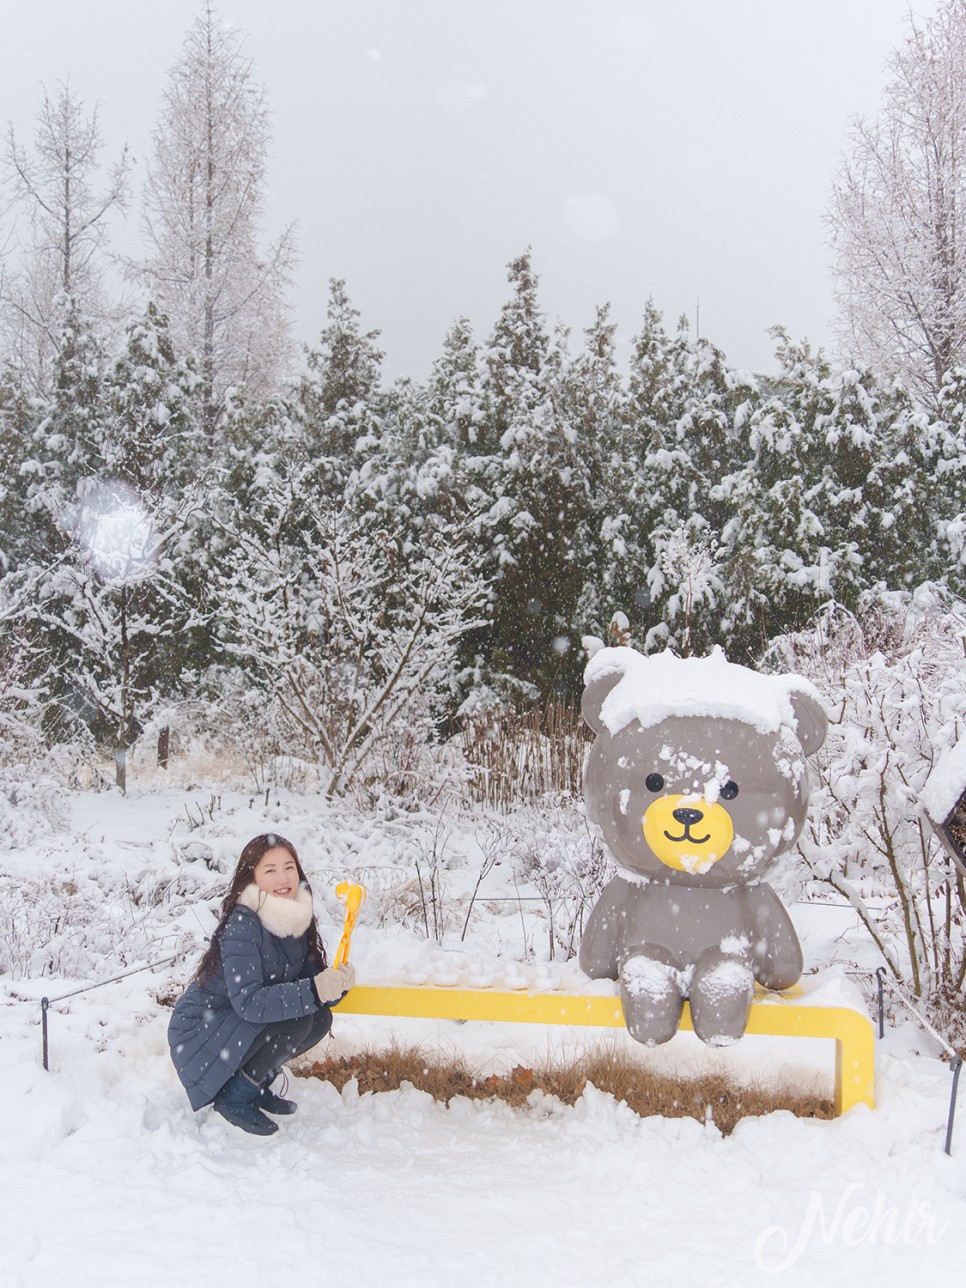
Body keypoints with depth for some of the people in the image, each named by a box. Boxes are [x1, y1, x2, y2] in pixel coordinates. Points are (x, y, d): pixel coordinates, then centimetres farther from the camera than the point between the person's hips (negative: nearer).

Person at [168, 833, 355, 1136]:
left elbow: (313, 980, -2)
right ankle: (234, 1097, -7)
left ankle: (256, 1085, 9)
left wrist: (336, 983, -25)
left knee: (320, 1019, -7)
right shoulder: (242, 925, -25)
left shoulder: (298, 919, -3)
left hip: (238, 1027, 8)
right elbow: (248, 1001, -34)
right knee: (295, 1020, -24)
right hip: (199, 1033, -8)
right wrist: (312, 991, -41)